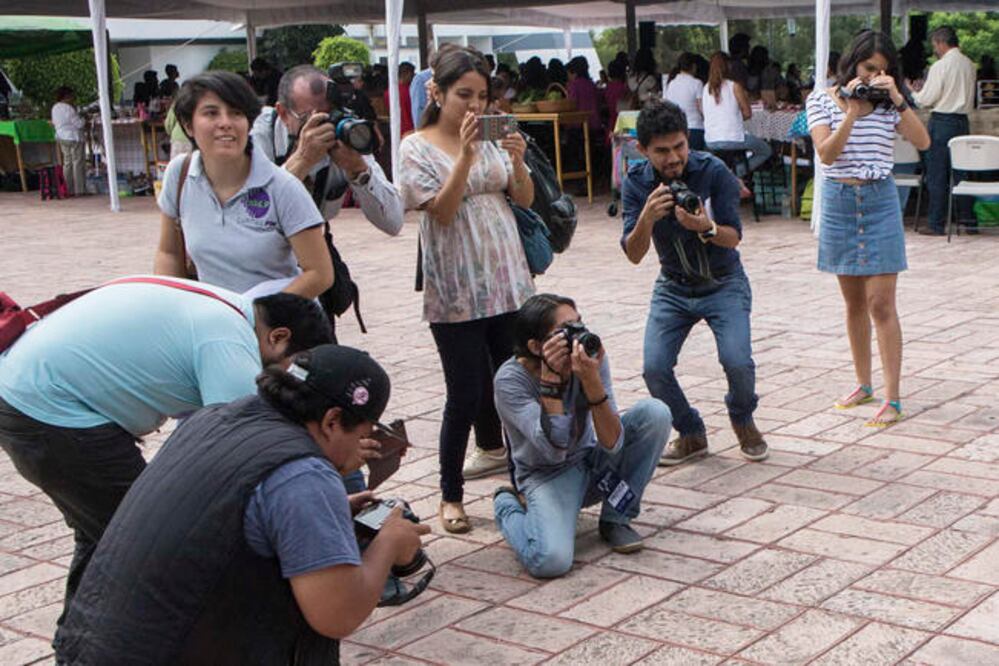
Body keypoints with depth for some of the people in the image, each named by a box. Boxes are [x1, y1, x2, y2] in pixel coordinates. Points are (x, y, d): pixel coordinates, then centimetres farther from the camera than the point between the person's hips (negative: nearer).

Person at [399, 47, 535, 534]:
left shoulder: (492, 138, 8)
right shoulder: (417, 147, -3)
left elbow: (525, 199, 5)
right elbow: (441, 210, -14)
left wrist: (518, 160, -13)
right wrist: (465, 156, -23)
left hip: (508, 282, 4)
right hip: (456, 292, -4)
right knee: (465, 396, -1)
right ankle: (450, 494, 15)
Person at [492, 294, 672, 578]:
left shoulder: (589, 357, -15)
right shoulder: (511, 380, -23)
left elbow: (613, 444, -21)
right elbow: (555, 449, -32)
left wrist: (591, 381, -36)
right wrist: (550, 378, -36)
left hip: (591, 464, 4)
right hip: (546, 477, -4)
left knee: (655, 412, -18)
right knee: (551, 560, -32)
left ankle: (615, 519, -3)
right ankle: (509, 505, 4)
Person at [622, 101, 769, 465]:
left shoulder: (714, 171, -19)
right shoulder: (637, 182, -12)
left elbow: (733, 238, -16)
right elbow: (633, 255, -17)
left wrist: (705, 227, -39)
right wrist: (647, 218, -38)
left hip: (723, 283, -2)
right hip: (673, 287, 2)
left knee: (737, 361, -22)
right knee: (654, 368, -15)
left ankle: (742, 420, 13)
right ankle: (691, 434, 13)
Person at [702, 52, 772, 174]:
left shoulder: (706, 89, 6)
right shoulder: (734, 86, -7)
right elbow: (747, 113, -4)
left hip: (710, 142, 6)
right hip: (733, 139, -6)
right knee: (766, 151, 17)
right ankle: (738, 174, -1)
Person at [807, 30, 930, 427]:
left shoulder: (888, 103, 2)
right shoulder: (823, 100, 0)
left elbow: (922, 142, -10)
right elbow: (827, 153, -11)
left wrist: (898, 99, -15)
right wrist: (852, 112, -20)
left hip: (880, 201, -2)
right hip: (839, 201, 2)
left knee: (880, 303, -7)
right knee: (854, 302, 12)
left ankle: (892, 399, -5)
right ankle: (863, 385, 26)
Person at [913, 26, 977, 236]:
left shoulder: (940, 66, -13)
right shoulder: (969, 64, 9)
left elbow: (926, 99, -12)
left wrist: (911, 92, 7)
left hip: (942, 121, -7)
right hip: (963, 120, 7)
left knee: (937, 174, -2)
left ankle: (936, 224, 0)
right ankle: (965, 215, 19)